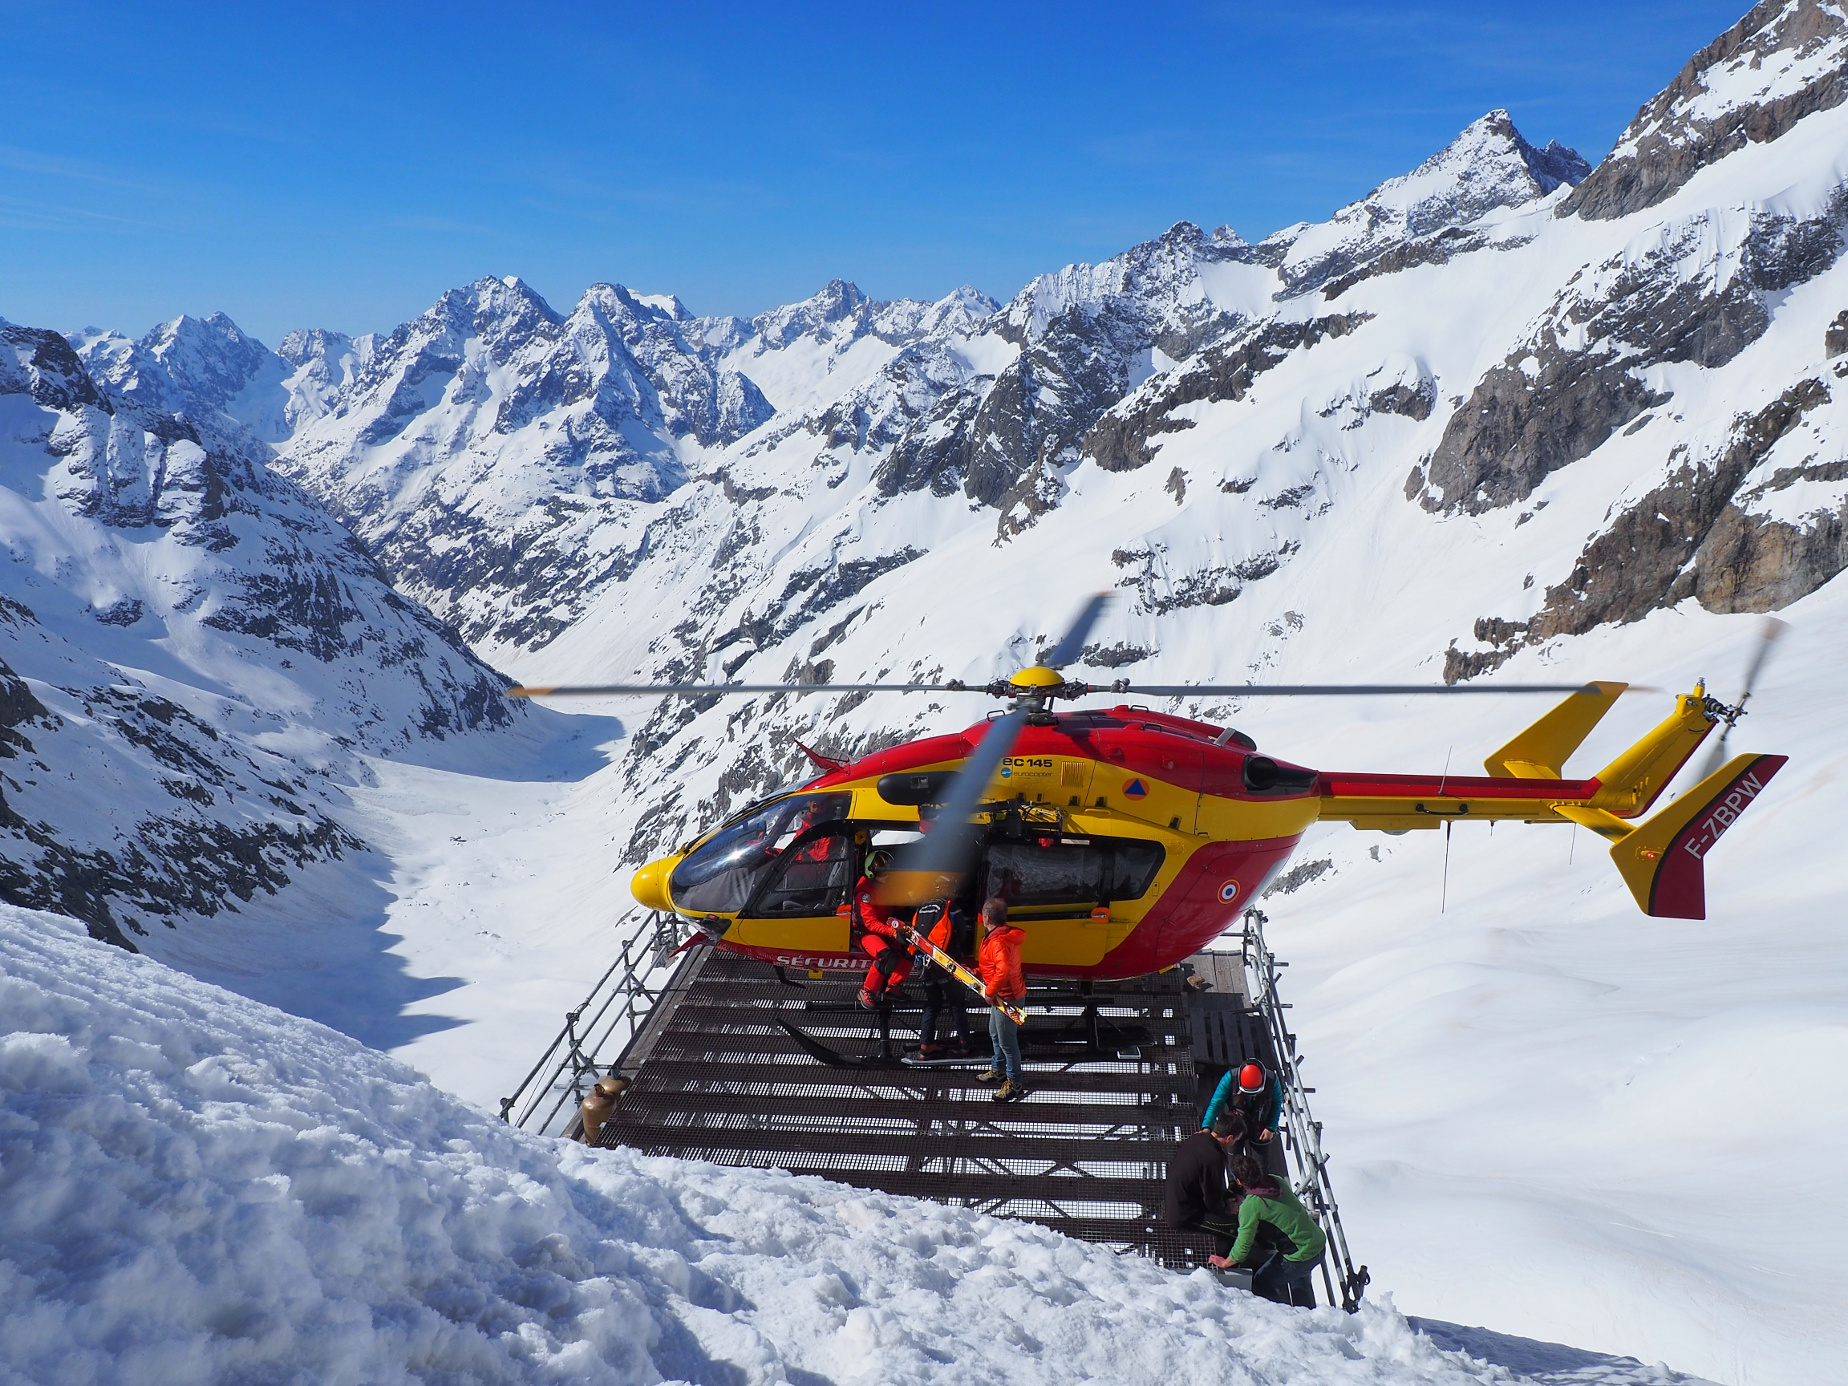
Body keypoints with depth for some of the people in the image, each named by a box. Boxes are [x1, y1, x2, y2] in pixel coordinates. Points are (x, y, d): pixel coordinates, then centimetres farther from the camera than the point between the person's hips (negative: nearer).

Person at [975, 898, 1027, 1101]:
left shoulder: (998, 942, -28)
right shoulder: (1005, 935, 5)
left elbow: (1004, 970, -41)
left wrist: (990, 991, -29)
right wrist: (978, 971, 11)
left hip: (1006, 997, -11)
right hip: (1002, 996, 11)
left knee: (1007, 1040, 0)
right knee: (995, 1033, 27)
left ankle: (1015, 1083, 12)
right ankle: (999, 1069, 44)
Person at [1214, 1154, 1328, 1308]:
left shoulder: (1250, 1206, -19)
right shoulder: (1277, 1180, -1)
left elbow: (1243, 1246, -13)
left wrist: (1224, 1262, 5)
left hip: (1301, 1255, -8)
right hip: (1319, 1242, 8)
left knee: (1261, 1283, 9)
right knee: (1297, 1276, 34)